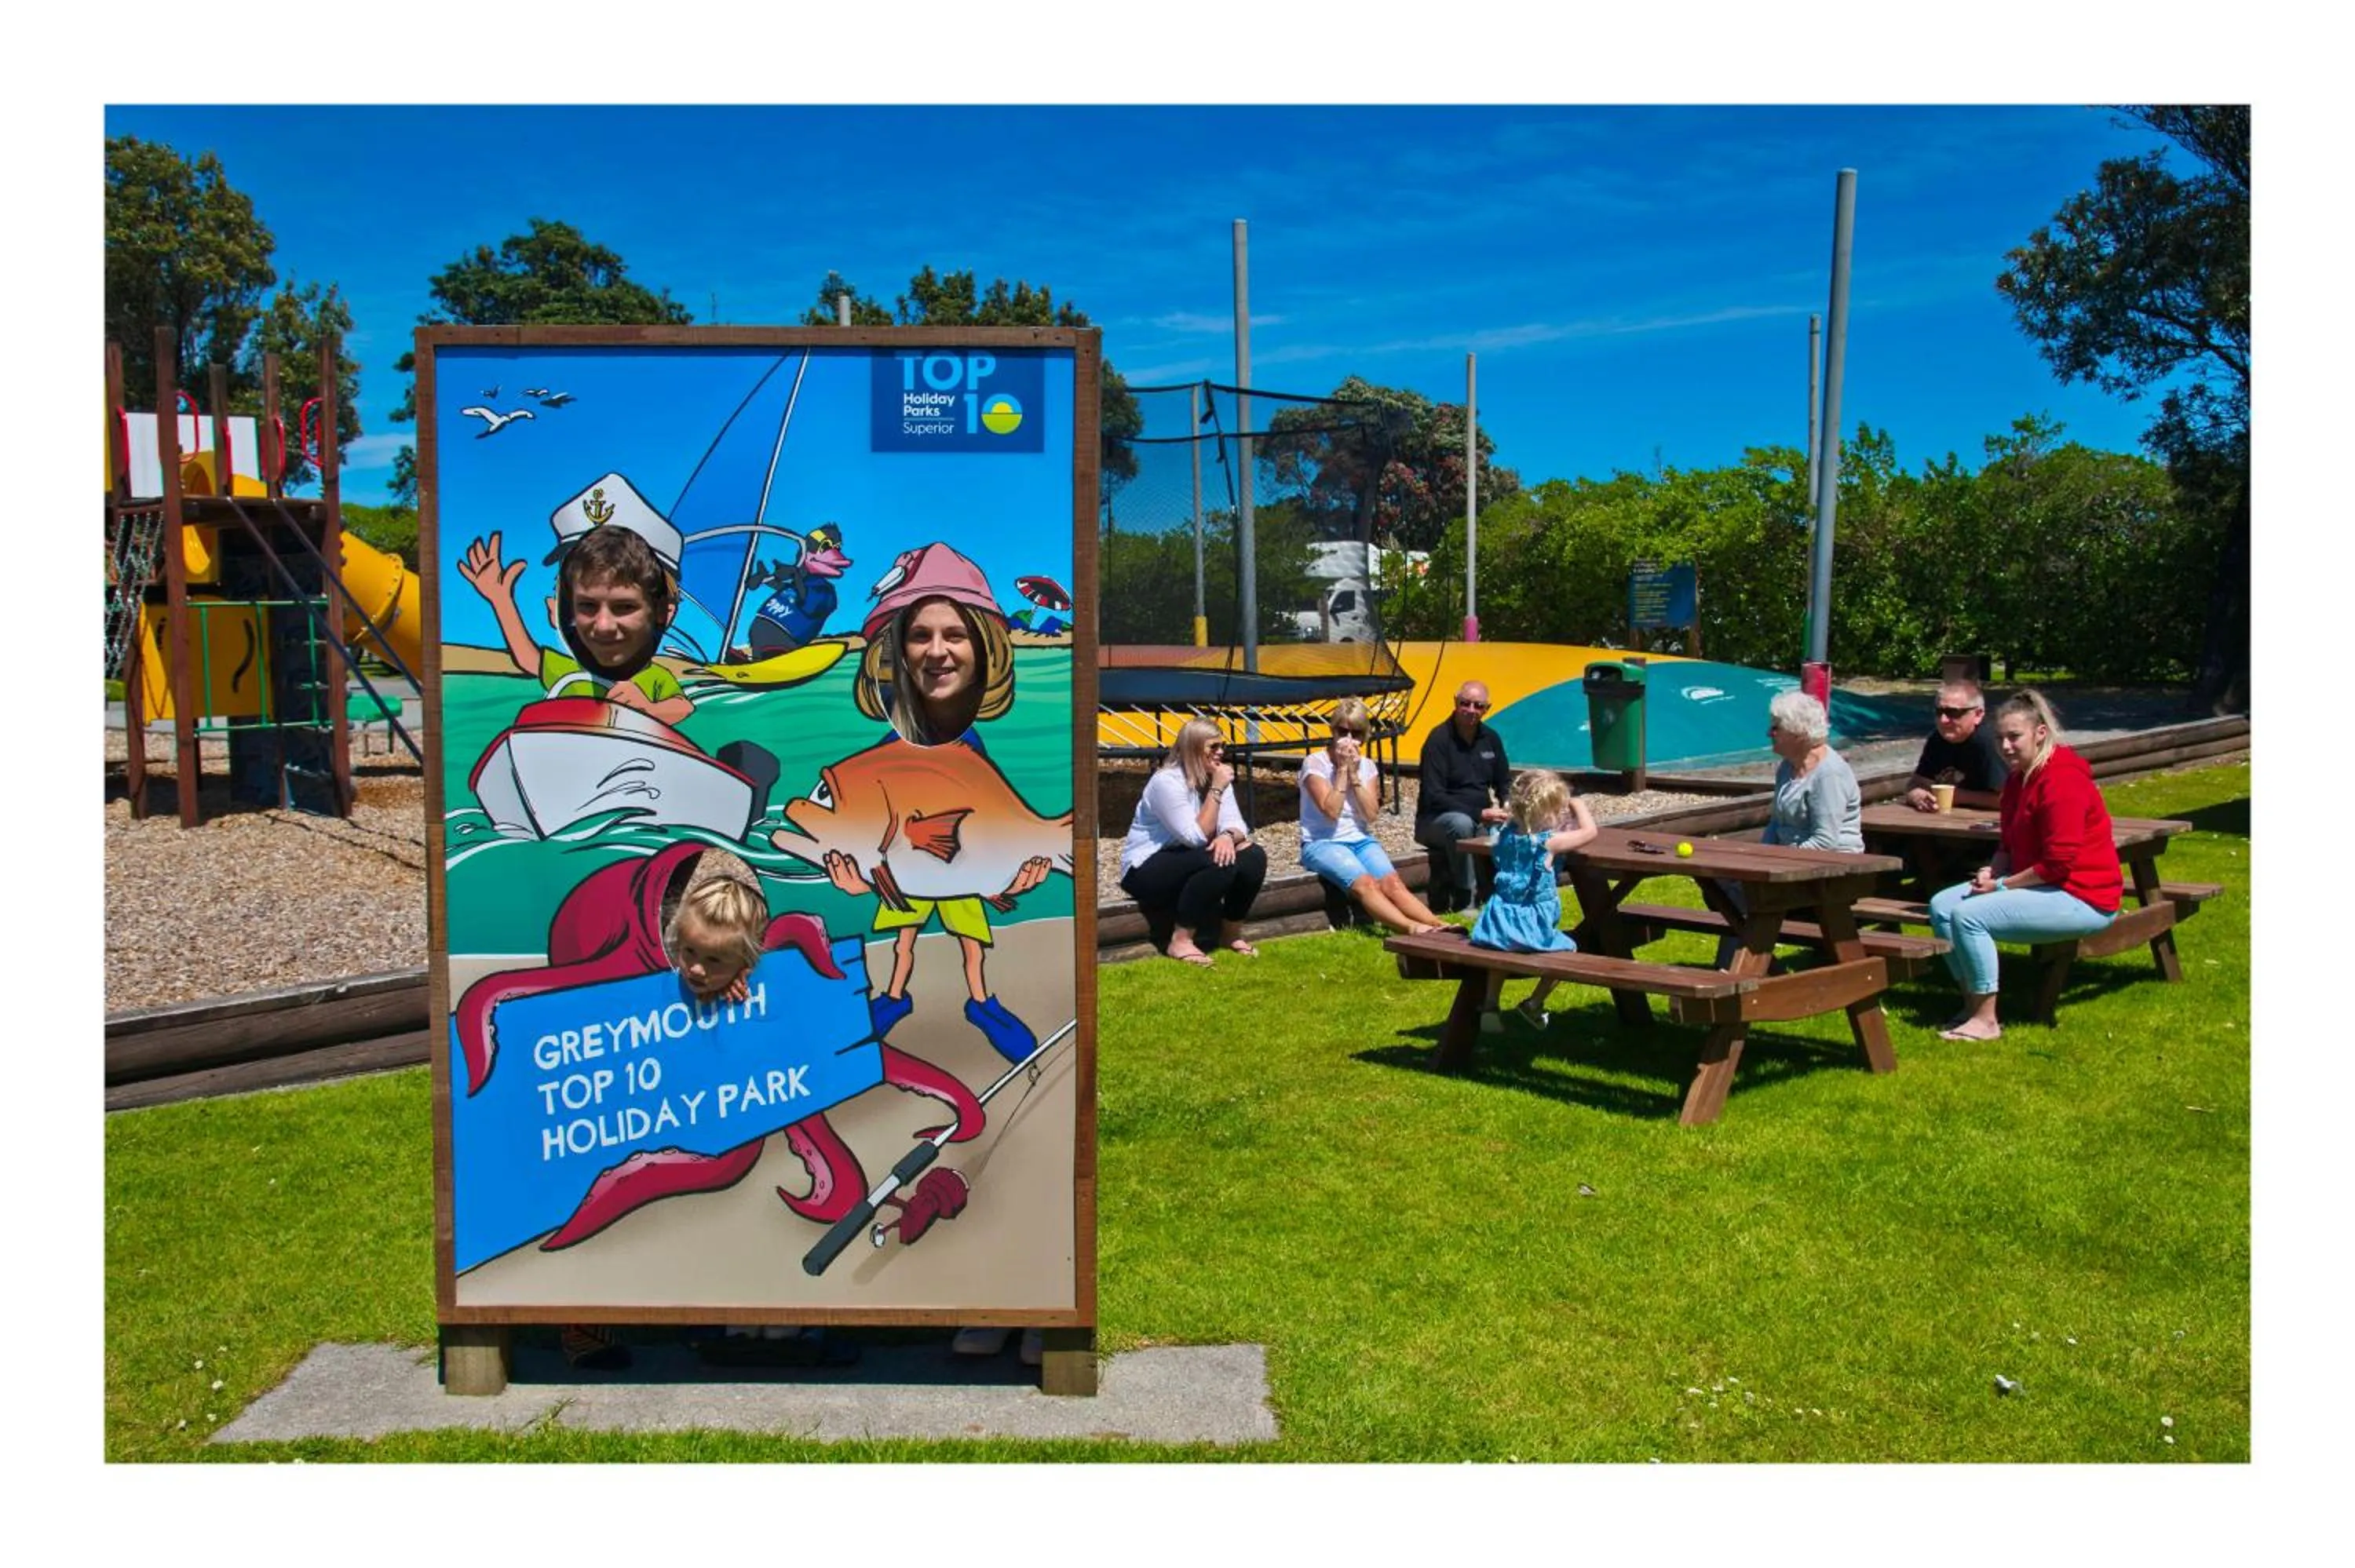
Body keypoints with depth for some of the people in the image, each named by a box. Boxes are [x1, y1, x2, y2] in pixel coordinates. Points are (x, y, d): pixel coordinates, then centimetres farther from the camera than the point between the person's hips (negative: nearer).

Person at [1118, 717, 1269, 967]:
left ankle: (1231, 933, 2)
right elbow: (1196, 837, -26)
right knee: (1219, 862, -32)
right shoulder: (1167, 781, -22)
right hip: (1145, 871, -8)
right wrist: (1216, 790, -26)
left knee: (1254, 856, -13)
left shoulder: (1216, 778, 2)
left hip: (1190, 865, 8)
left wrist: (1228, 836, -30)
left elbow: (1235, 824, -6)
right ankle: (1180, 941, -23)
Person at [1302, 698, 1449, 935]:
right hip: (1323, 843, -5)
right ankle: (1412, 928, -54)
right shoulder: (1315, 763, -4)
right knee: (1365, 884, -34)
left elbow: (1371, 814, -2)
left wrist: (1354, 774, -7)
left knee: (1392, 883, -25)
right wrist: (1342, 769, -12)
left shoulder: (1366, 766, 11)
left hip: (1361, 840, 5)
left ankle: (1437, 925, -45)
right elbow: (1331, 811, -16)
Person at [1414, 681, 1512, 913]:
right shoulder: (1439, 740, -12)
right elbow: (1433, 797, -19)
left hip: (1481, 819, 5)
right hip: (1434, 821, -5)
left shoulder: (1491, 738, 8)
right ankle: (1464, 902, -26)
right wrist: (1480, 814, -25)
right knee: (1461, 823, -39)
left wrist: (1506, 809, -6)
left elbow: (1505, 784, 18)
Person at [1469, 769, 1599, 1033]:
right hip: (1532, 926, -6)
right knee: (1567, 950, 16)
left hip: (1501, 921, 6)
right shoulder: (1549, 842, -13)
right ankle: (1533, 1004, 19)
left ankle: (1490, 1006, 28)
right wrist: (1576, 802, 9)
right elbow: (1590, 831, -4)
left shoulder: (1506, 834, 3)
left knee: (1503, 952, 34)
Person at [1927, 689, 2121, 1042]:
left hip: (2082, 898, -10)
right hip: (2039, 884, 11)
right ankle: (1972, 1005, 3)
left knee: (1970, 915, -25)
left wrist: (2002, 885, -17)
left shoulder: (2062, 781, -20)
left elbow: (2059, 864, -23)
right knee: (1941, 906, 0)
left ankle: (1986, 1021, -15)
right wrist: (1991, 871, -2)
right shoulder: (2019, 778, 12)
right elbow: (2009, 844, 19)